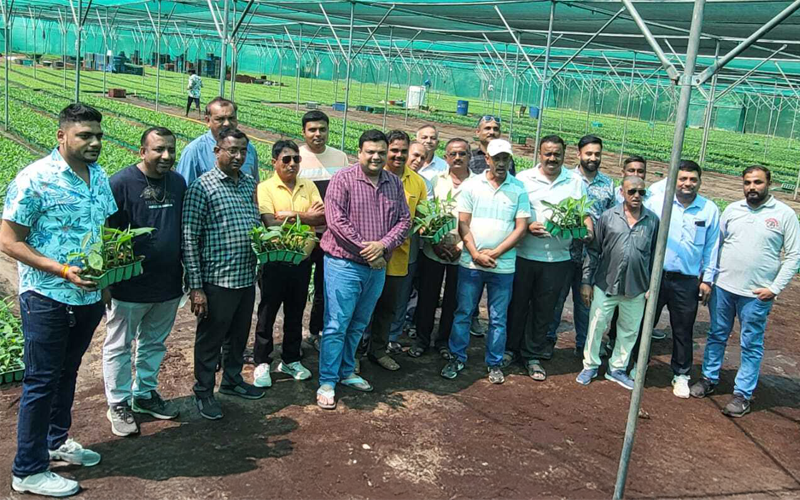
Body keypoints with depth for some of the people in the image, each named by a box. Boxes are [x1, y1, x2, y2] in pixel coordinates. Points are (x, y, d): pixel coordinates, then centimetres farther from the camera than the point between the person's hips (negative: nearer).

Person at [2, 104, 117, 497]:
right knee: (41, 381, 4)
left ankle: (57, 441, 40)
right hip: (47, 299, -7)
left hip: (89, 296, 7)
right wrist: (64, 270, -24)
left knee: (67, 373, 21)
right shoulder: (34, 179, -16)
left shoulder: (99, 176, 6)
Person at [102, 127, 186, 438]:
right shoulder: (120, 183, -14)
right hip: (130, 286, -6)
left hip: (168, 285, 6)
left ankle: (145, 394, 37)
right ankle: (119, 404, 24)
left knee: (154, 343, 20)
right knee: (120, 347, 10)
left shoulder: (178, 183, 4)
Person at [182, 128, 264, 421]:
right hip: (216, 279, -6)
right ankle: (203, 392, 24)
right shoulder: (202, 186, -12)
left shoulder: (250, 183, 8)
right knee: (210, 339, 8)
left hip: (247, 277, 6)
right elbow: (189, 238, -13)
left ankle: (232, 380, 40)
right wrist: (195, 286, -16)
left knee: (239, 335, 20)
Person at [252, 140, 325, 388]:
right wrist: (307, 217, -16)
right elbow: (270, 223, -21)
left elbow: (323, 217, -7)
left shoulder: (308, 186, 5)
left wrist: (294, 215, -19)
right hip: (275, 261, -4)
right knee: (267, 314, 7)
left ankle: (290, 360, 29)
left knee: (295, 314, 15)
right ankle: (262, 363, 20)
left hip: (301, 261, 4)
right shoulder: (265, 188, -8)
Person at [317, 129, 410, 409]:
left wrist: (383, 245, -13)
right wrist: (365, 249, -17)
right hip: (344, 264, -5)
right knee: (336, 326, -3)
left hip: (377, 267, 6)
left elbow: (404, 220, 4)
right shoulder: (343, 179, -8)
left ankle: (346, 372, 33)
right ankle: (327, 382, 8)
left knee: (358, 325, 17)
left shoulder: (394, 183, 8)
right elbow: (336, 220, -16)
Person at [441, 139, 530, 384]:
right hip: (470, 263, 0)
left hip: (503, 266, 0)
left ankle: (494, 364, 21)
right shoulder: (471, 185, 1)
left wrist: (494, 253, -10)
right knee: (463, 313, 8)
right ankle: (457, 358, 21)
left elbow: (521, 228, -3)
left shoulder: (519, 189, 0)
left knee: (498, 318, 8)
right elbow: (463, 223, 0)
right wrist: (476, 254, -11)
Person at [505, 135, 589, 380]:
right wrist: (527, 227, -17)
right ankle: (510, 348, 27)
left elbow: (585, 213, 8)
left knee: (544, 309, 10)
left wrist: (588, 230, -13)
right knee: (517, 304, 9)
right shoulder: (524, 178, 0)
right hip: (524, 255, -1)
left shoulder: (576, 181, 6)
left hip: (559, 258, 2)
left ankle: (533, 355, 24)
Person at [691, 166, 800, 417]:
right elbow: (716, 244, 11)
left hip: (757, 294, -3)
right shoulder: (732, 210, 5)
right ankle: (709, 379, 30)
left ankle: (742, 394, 15)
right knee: (716, 336, 15)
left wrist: (775, 288, -10)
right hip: (723, 287, 3)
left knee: (751, 345, 5)